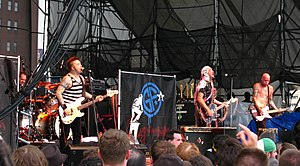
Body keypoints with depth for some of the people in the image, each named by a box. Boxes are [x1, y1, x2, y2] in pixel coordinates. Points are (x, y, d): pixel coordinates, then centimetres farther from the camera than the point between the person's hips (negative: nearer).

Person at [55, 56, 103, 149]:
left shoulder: (81, 78, 12)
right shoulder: (67, 79, -15)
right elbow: (58, 93, -20)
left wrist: (94, 98, 10)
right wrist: (64, 107, -23)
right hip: (67, 111, -8)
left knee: (77, 135, 12)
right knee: (65, 135, -3)